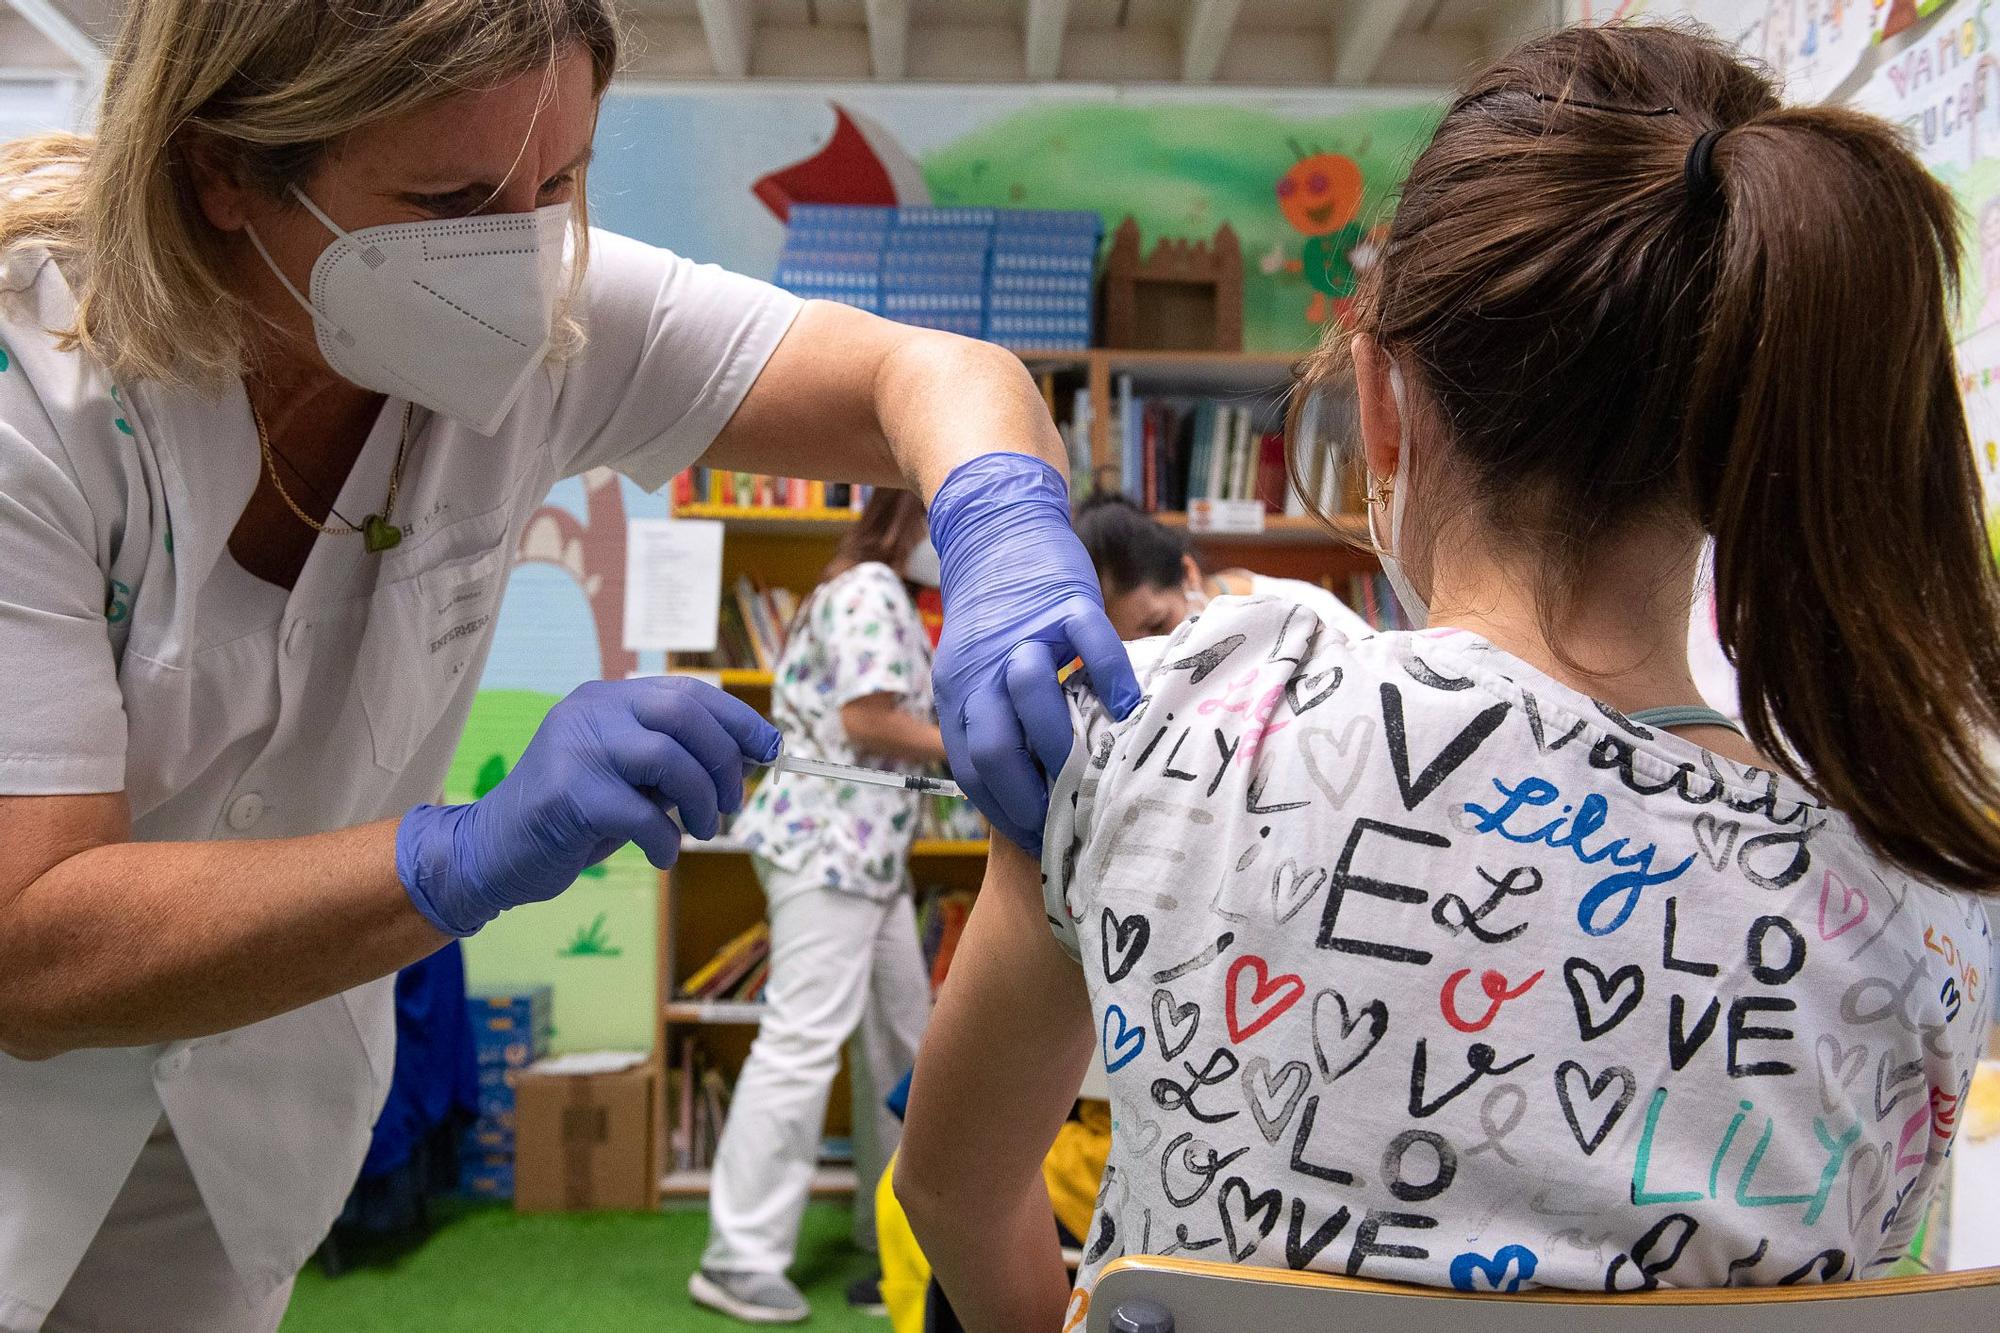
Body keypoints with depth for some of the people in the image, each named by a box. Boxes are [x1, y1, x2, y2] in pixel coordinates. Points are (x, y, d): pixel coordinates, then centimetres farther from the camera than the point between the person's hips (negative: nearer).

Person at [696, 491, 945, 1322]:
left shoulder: (887, 596, 21)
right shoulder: (871, 589, -11)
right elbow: (865, 721, -19)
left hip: (864, 850, 11)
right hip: (828, 845, -11)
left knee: (902, 1034, 15)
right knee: (804, 1043, -11)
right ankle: (739, 1260, -6)